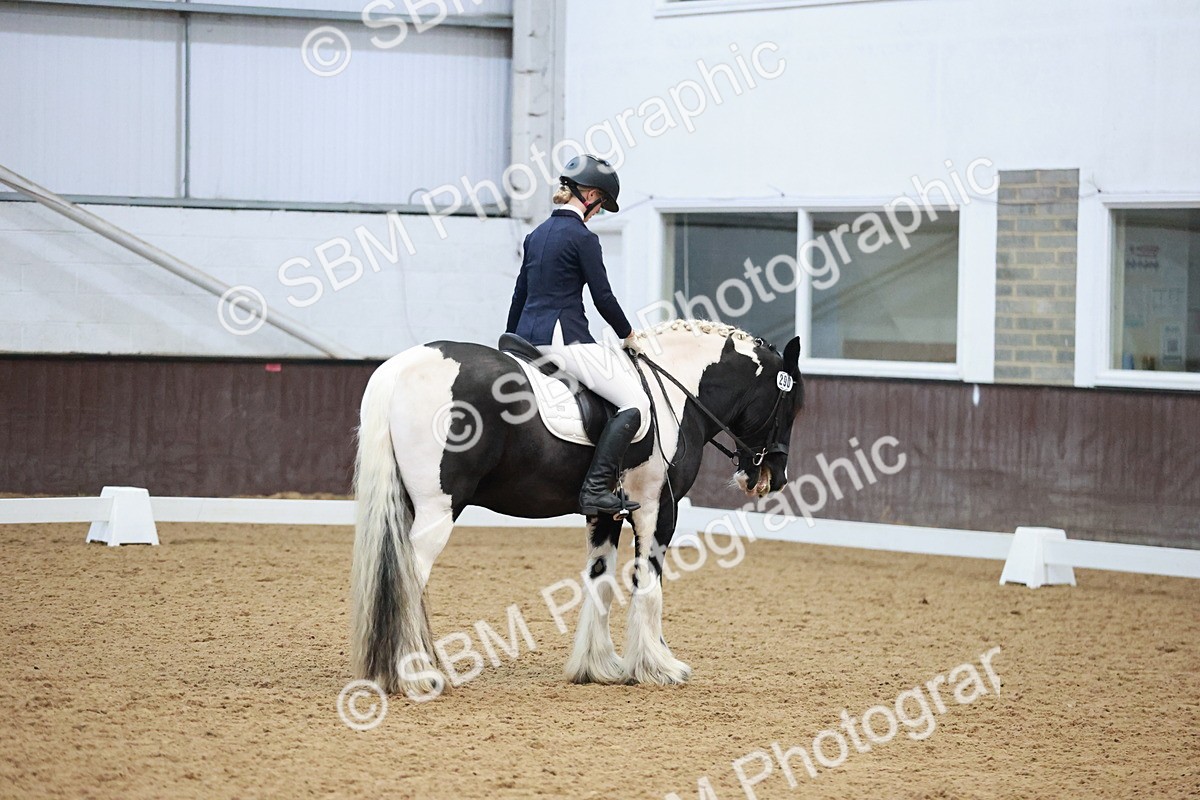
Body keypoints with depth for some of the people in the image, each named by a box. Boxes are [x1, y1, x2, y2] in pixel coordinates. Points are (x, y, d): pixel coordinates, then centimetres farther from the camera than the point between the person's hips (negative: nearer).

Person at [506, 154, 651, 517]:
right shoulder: (582, 237, -10)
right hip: (564, 338, -9)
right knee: (635, 404, -8)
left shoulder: (537, 235, 14)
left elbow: (519, 296, 21)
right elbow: (603, 297, -9)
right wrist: (629, 335, 7)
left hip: (528, 337, 9)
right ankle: (596, 488, -22)